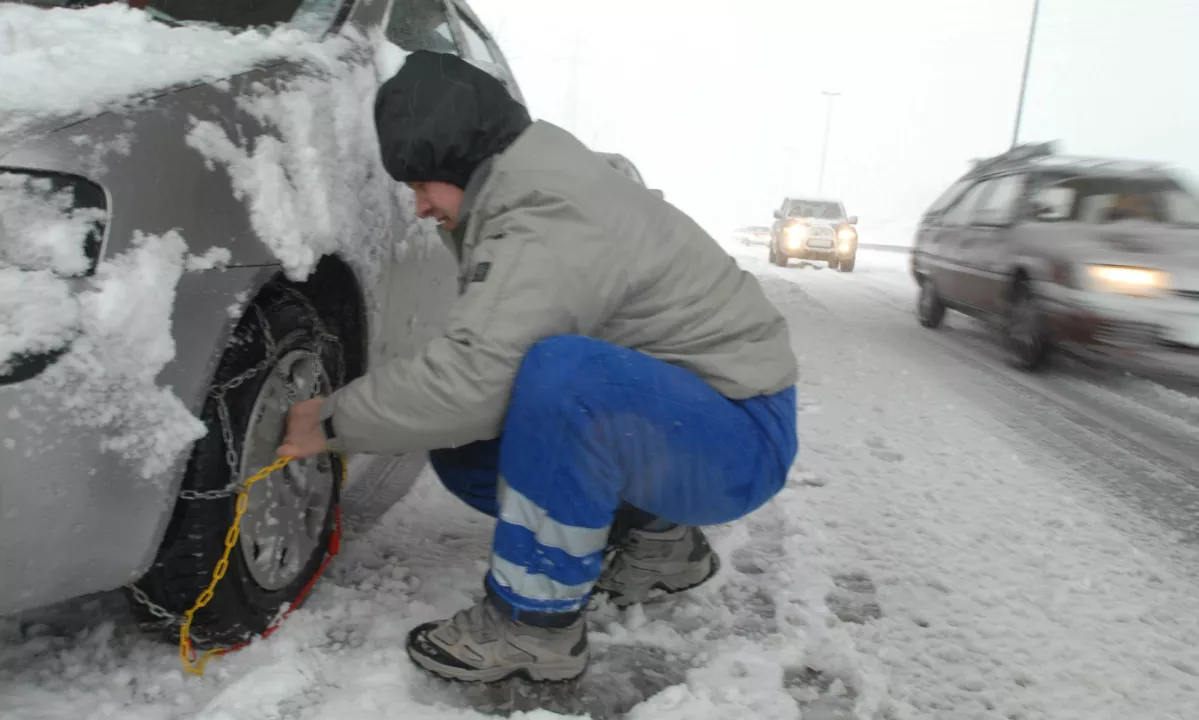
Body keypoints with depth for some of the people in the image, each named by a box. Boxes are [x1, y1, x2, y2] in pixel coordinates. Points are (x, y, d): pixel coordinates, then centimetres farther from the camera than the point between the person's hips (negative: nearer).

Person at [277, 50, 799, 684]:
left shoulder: (548, 224, -25)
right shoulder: (535, 190, 7)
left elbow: (466, 381, -32)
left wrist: (333, 421, -16)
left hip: (740, 436, -10)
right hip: (656, 417, 10)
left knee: (561, 373, -37)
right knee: (461, 446, 4)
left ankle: (535, 625, -16)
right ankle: (658, 542, 14)